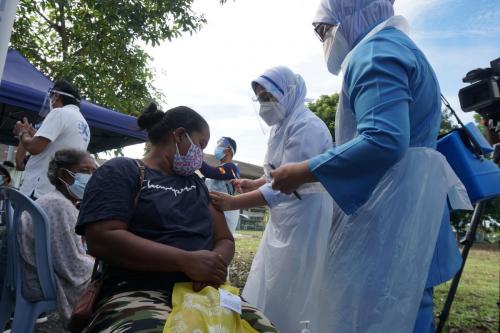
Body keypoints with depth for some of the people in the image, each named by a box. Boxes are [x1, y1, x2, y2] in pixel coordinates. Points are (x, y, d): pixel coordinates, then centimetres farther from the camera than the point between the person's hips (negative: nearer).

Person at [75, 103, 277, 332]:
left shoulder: (197, 184, 22)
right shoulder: (121, 171, 3)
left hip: (204, 291, 5)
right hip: (139, 293, -5)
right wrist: (186, 261, -18)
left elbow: (225, 239, 18)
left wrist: (215, 266, -8)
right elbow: (101, 239, -12)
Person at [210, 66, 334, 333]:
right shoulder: (282, 126, 12)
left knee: (290, 295, 2)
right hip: (284, 220, 10)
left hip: (304, 220, -9)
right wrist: (255, 183, 3)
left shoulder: (306, 126, -19)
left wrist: (232, 203, -28)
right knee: (266, 288, 16)